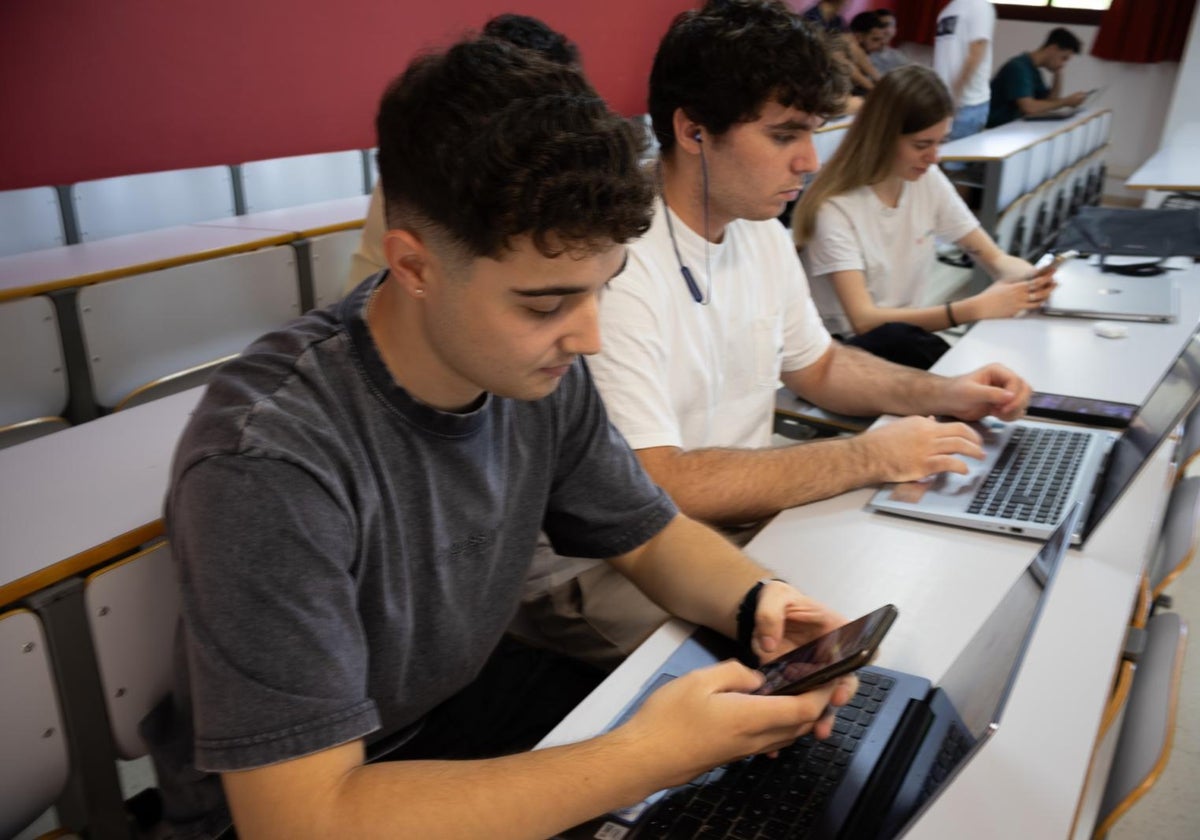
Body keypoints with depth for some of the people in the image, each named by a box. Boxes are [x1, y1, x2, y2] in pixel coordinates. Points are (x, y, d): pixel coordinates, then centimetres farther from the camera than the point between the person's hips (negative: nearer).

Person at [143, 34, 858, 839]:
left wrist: (756, 600, -21)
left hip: (471, 691, 5)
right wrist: (647, 759, -34)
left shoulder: (536, 370, -15)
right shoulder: (270, 463, -33)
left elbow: (651, 532, 0)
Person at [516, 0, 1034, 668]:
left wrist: (940, 394, 3)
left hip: (744, 509, 8)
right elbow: (657, 489, -31)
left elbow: (817, 365, 20)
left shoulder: (763, 234, 4)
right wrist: (871, 456, -23)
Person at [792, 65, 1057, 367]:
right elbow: (863, 320, -27)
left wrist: (1026, 276, -20)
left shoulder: (929, 180, 1)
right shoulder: (835, 207, -20)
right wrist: (975, 308, -33)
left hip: (907, 339, 5)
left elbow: (994, 257, 5)